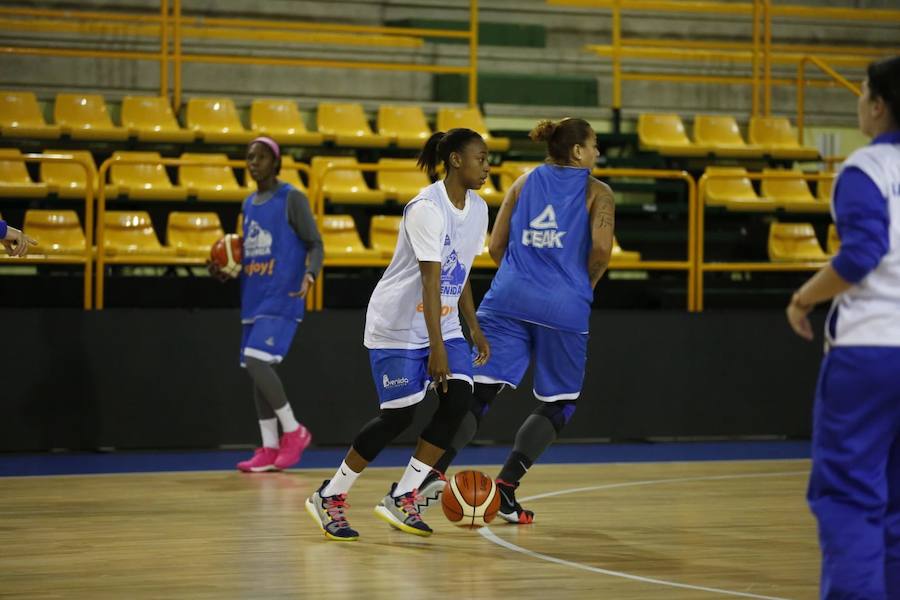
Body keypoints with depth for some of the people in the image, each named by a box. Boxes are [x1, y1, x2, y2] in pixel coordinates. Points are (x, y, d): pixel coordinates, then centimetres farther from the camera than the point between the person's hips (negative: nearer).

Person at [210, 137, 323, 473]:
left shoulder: (292, 199, -6)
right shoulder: (249, 204, 16)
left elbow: (315, 244, -9)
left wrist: (310, 275, -28)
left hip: (281, 298, -8)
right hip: (254, 299, 8)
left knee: (256, 361, -19)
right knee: (255, 369, 5)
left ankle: (294, 431, -5)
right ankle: (269, 449, 10)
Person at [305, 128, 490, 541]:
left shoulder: (477, 208, 6)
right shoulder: (427, 208, -21)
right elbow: (430, 279, -26)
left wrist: (474, 329, 15)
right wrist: (436, 348, -29)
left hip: (442, 322, 8)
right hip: (398, 324, -8)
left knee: (458, 399, -11)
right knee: (399, 415, -10)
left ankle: (401, 499, -3)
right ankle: (329, 497, 6)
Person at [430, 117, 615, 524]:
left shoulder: (524, 182, 15)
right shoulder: (597, 192, 4)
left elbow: (496, 247, 10)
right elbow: (601, 248, -11)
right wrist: (584, 286, 6)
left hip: (508, 298, 3)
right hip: (564, 307, -3)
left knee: (479, 393, -1)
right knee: (558, 404, 12)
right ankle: (505, 485, -2)